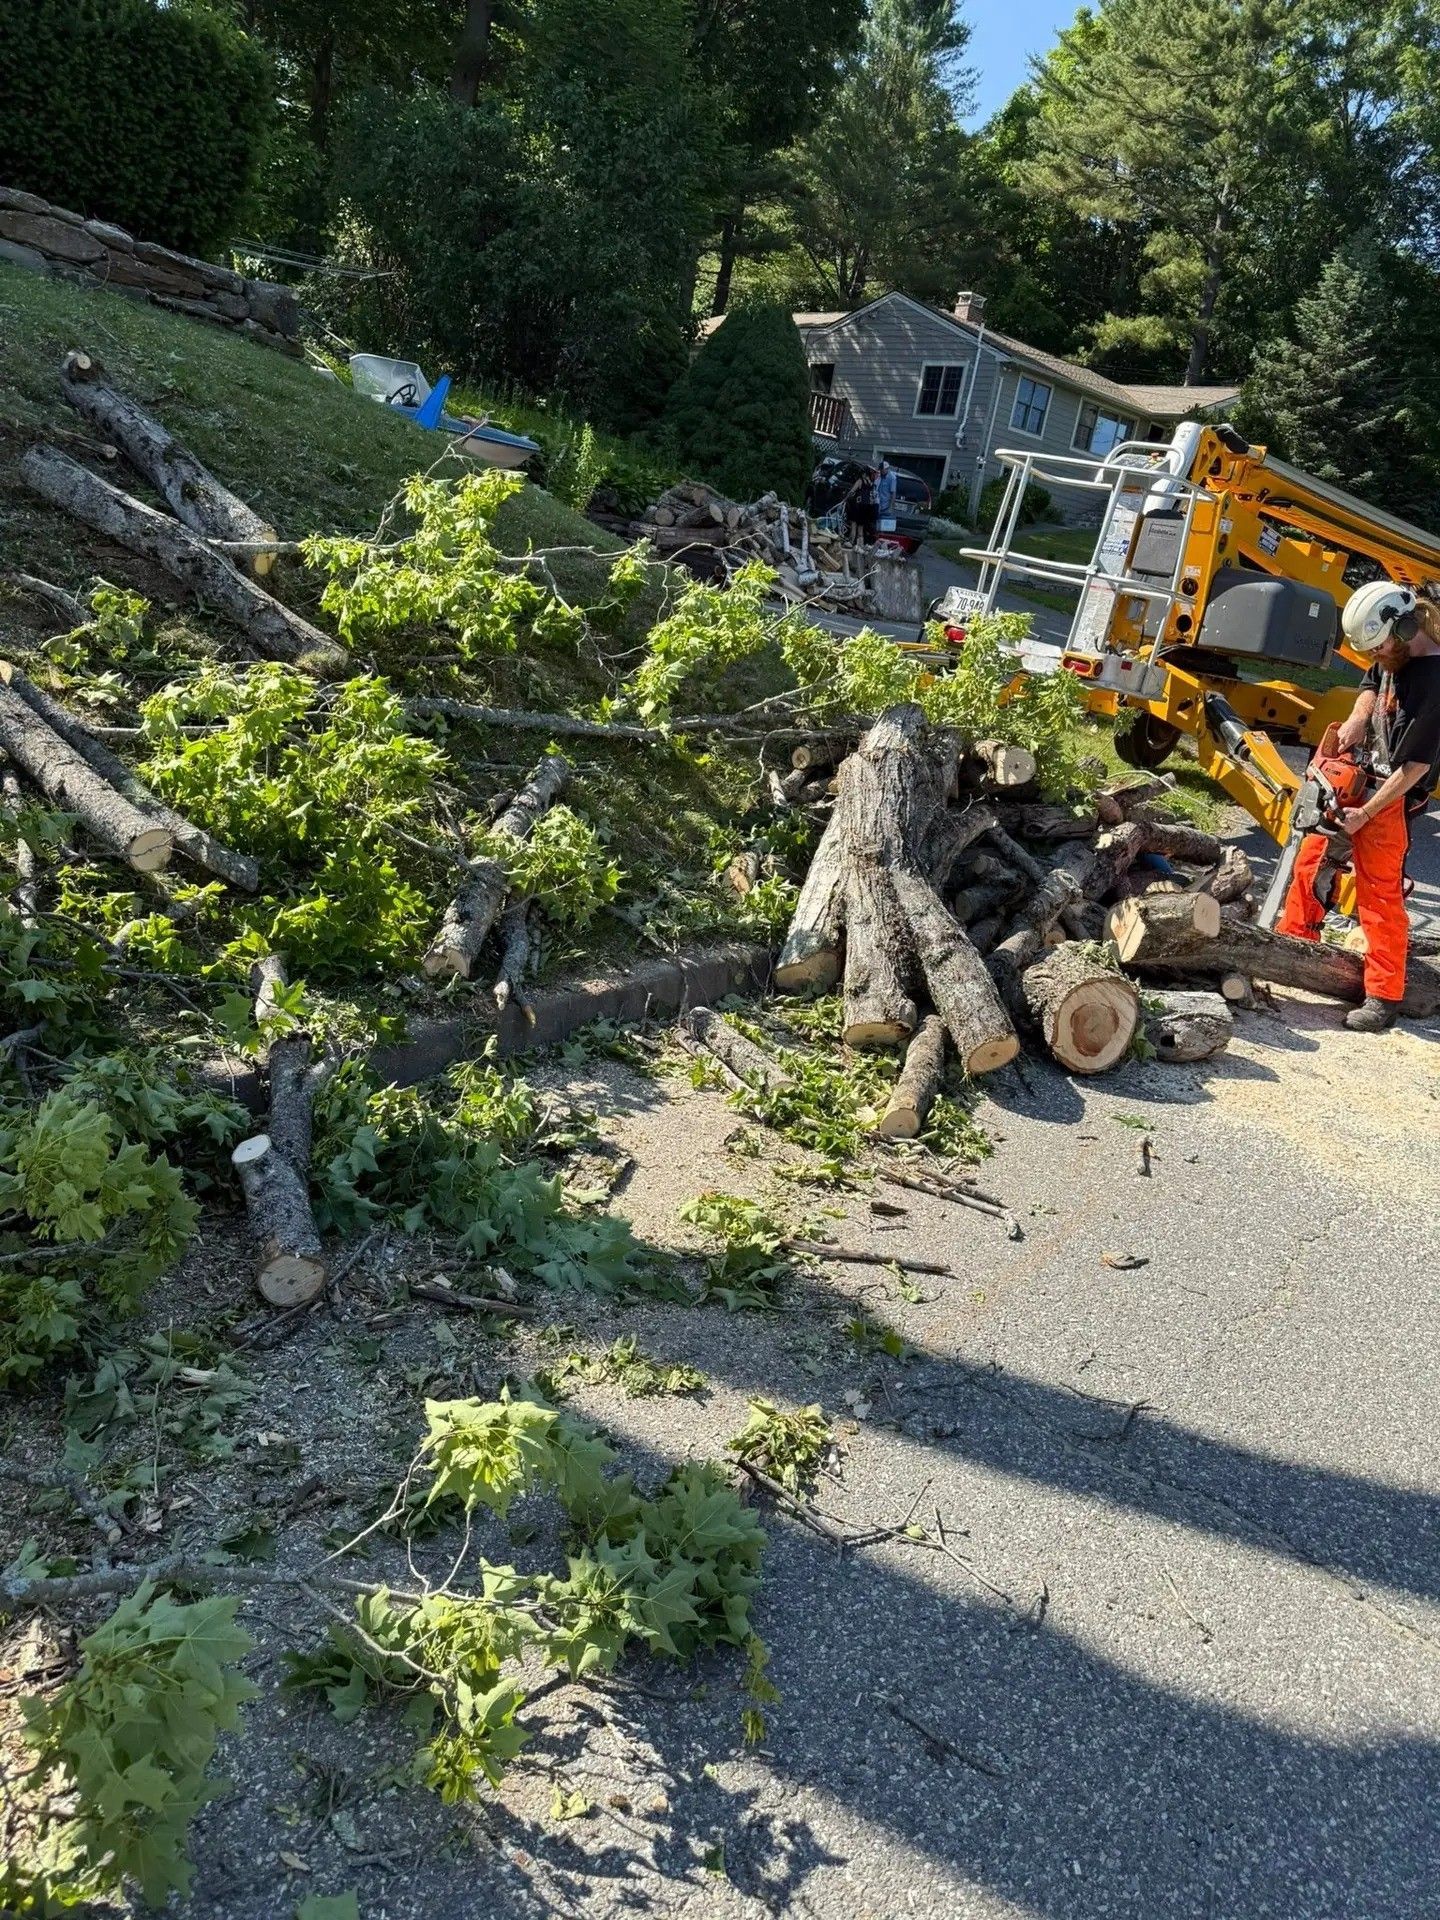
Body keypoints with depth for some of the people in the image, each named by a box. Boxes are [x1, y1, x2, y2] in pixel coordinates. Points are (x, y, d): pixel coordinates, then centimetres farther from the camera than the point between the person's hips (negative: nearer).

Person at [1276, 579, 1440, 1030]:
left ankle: (1385, 996, 4)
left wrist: (1364, 814, -21)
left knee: (1379, 890, -4)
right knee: (1312, 857, 16)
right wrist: (1358, 718, -3)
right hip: (1354, 772, 9)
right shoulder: (1394, 654, -3)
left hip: (1390, 795, -9)